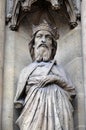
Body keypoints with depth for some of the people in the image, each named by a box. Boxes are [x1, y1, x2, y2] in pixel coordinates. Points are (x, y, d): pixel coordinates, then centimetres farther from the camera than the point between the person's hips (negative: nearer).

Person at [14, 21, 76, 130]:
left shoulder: (58, 69, 16)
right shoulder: (27, 70, 16)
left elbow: (71, 92, 7)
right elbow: (19, 101, 16)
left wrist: (56, 79, -2)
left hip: (57, 115, 0)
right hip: (34, 116, 0)